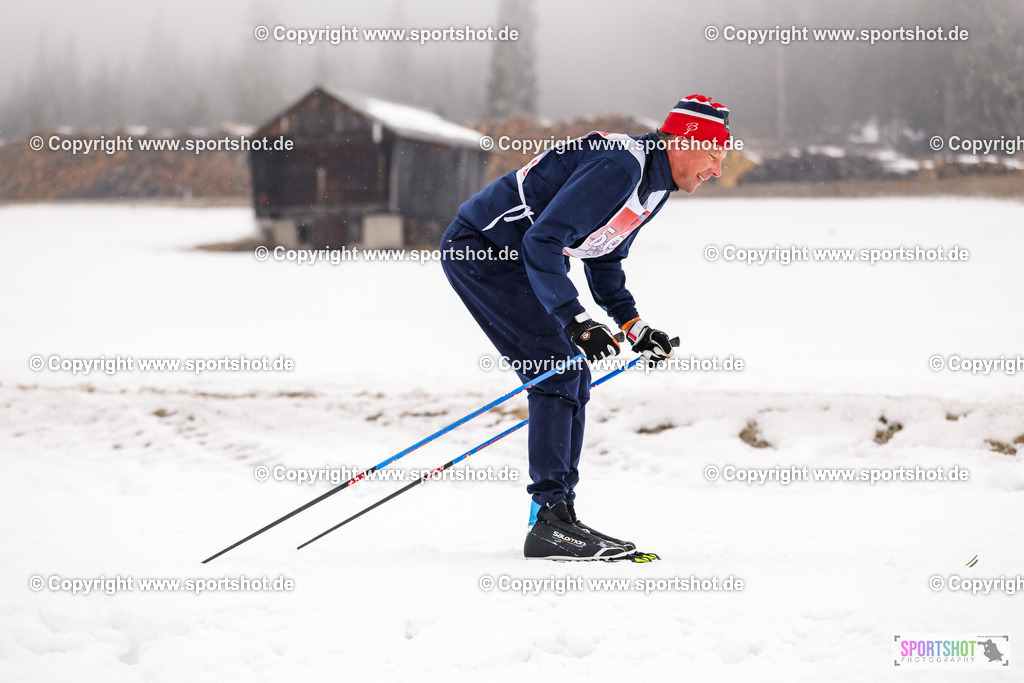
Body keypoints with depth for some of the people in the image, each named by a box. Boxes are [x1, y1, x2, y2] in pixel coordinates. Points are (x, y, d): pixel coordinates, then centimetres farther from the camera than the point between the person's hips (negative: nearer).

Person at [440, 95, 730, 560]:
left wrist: (633, 325, 9)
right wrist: (575, 320, -32)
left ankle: (554, 519, 10)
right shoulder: (619, 166, -24)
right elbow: (542, 241, -28)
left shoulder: (654, 185, 9)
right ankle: (551, 520, -14)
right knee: (560, 371, -15)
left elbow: (603, 259, 20)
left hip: (512, 258, 10)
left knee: (572, 380, 7)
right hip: (478, 248, -10)